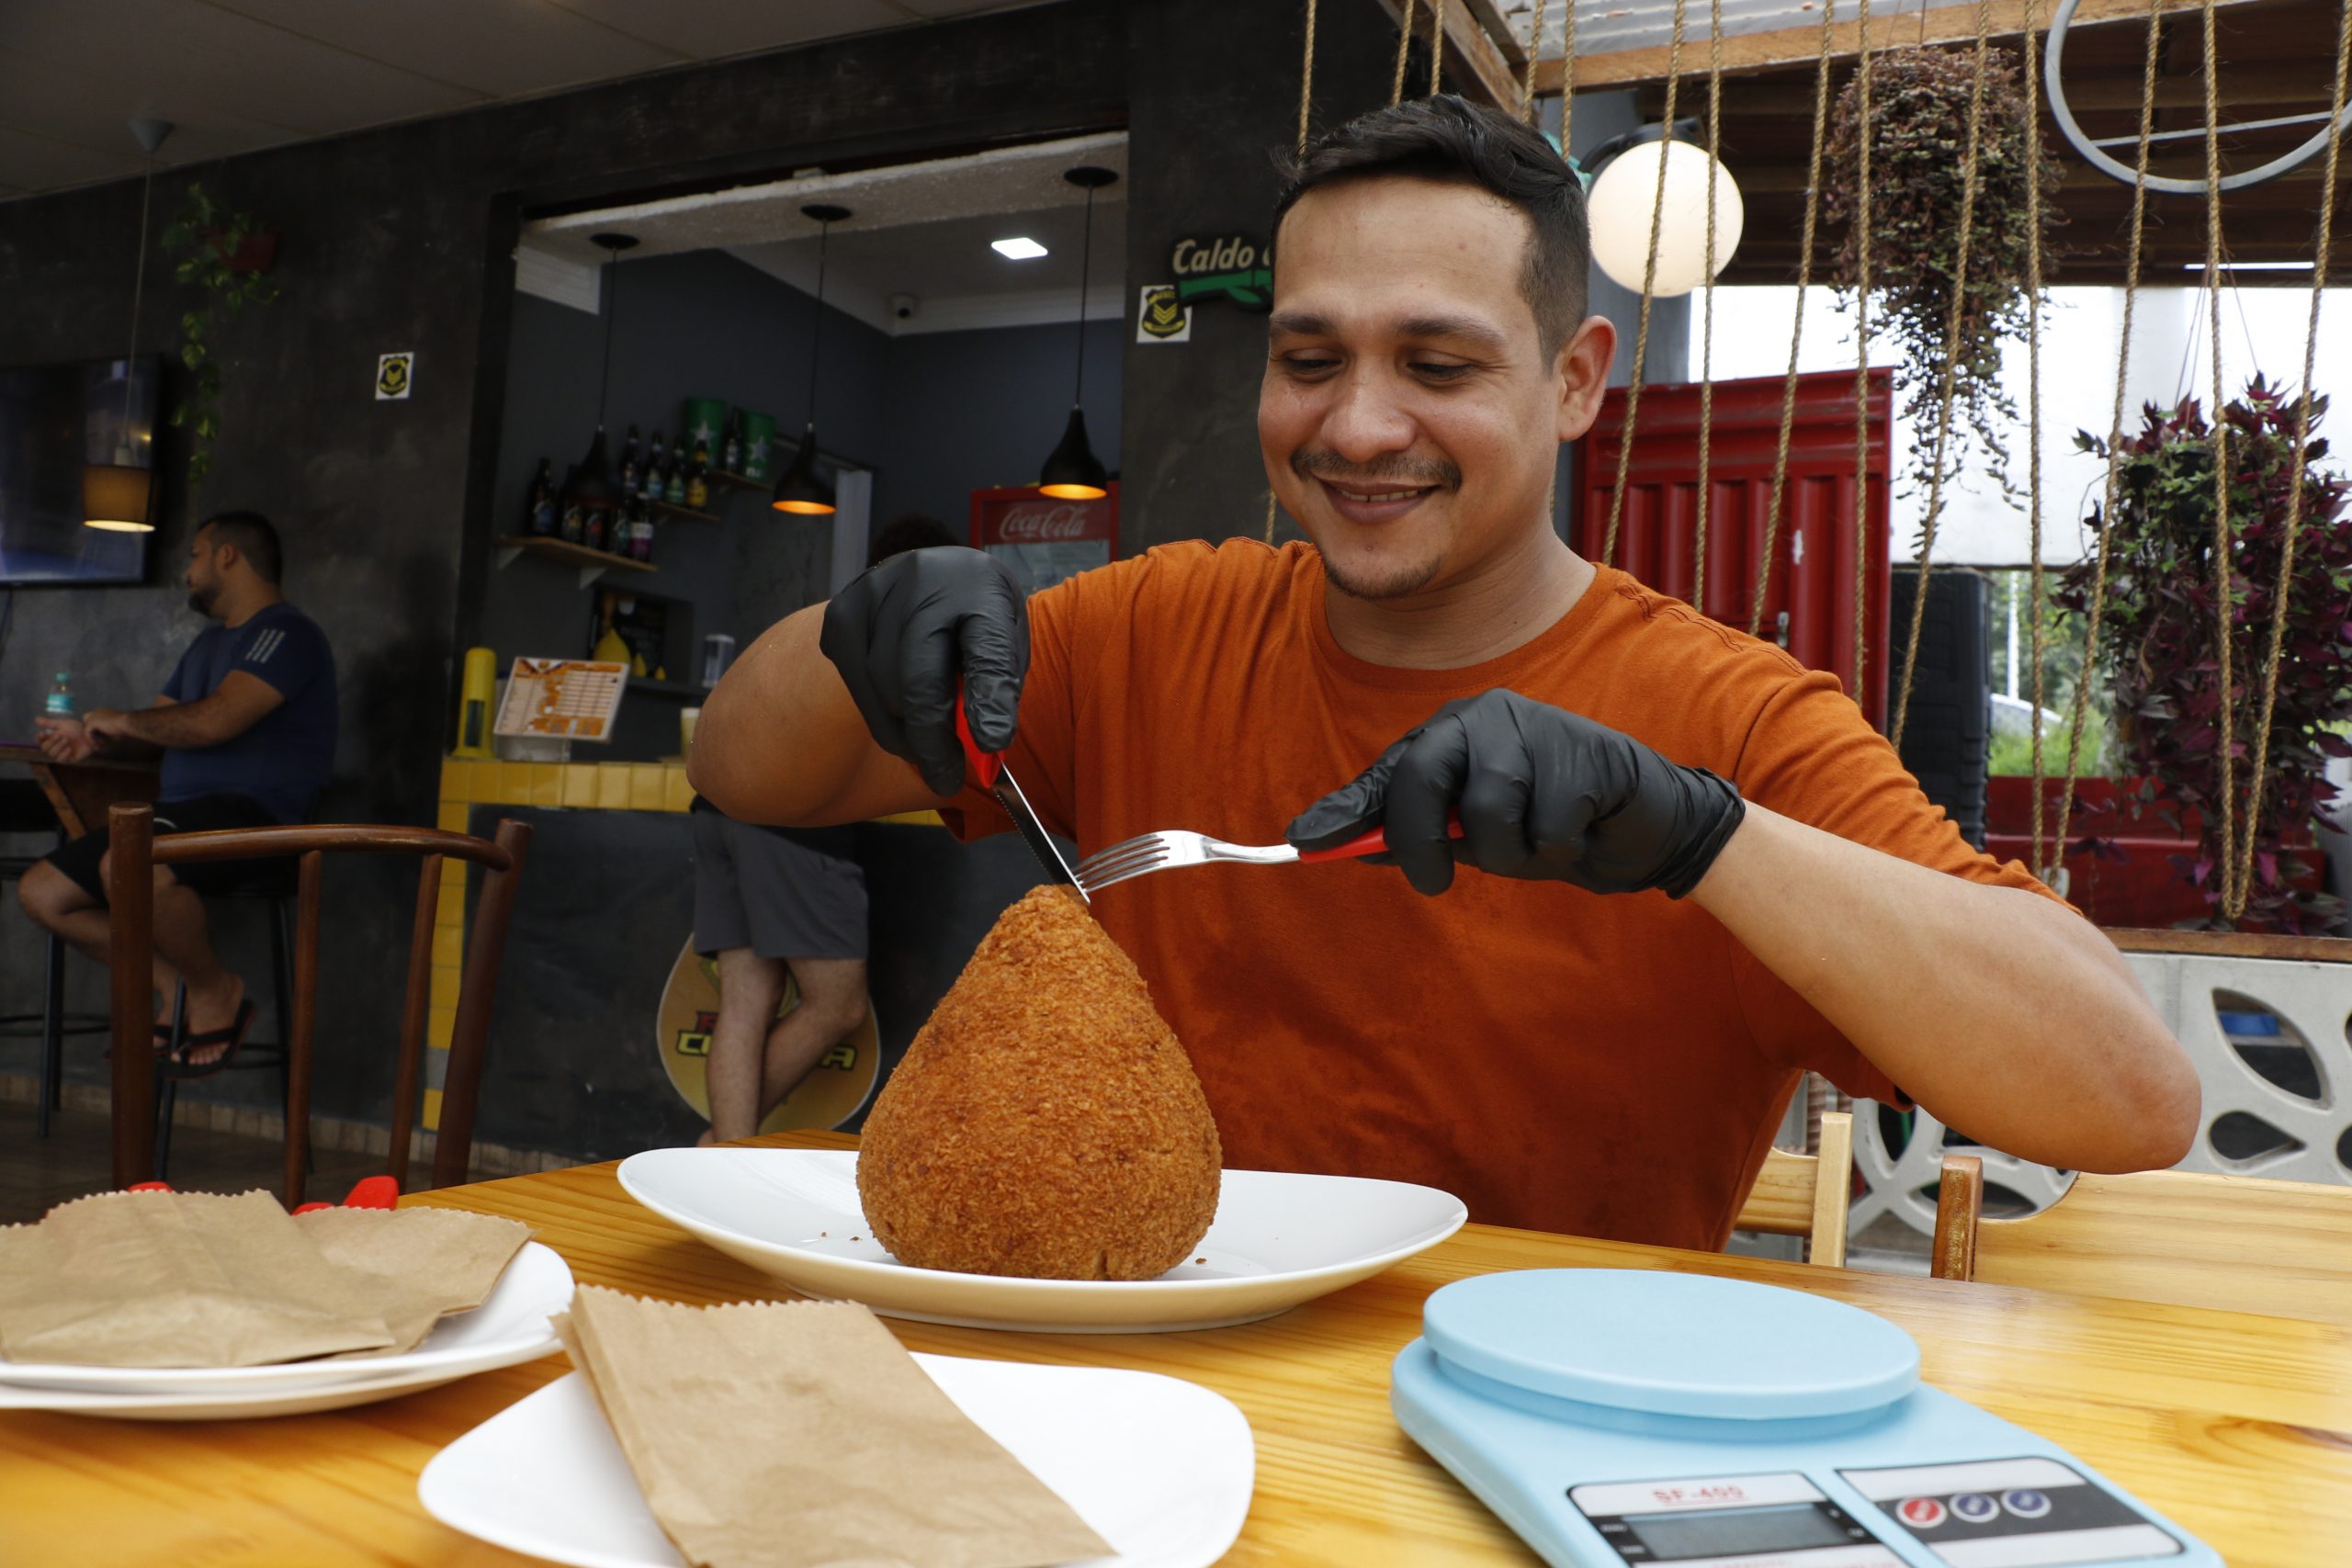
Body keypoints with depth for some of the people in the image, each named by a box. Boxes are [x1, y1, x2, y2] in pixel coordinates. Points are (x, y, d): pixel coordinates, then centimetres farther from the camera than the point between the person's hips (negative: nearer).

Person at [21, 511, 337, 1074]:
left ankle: (216, 990, -13)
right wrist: (95, 739, 6)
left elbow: (215, 721, -22)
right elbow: (158, 730, 27)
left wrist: (123, 721, -5)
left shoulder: (285, 633, -9)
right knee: (40, 893, 4)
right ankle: (177, 985, 5)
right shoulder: (208, 644, 26)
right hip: (181, 814, 10)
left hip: (255, 814, -10)